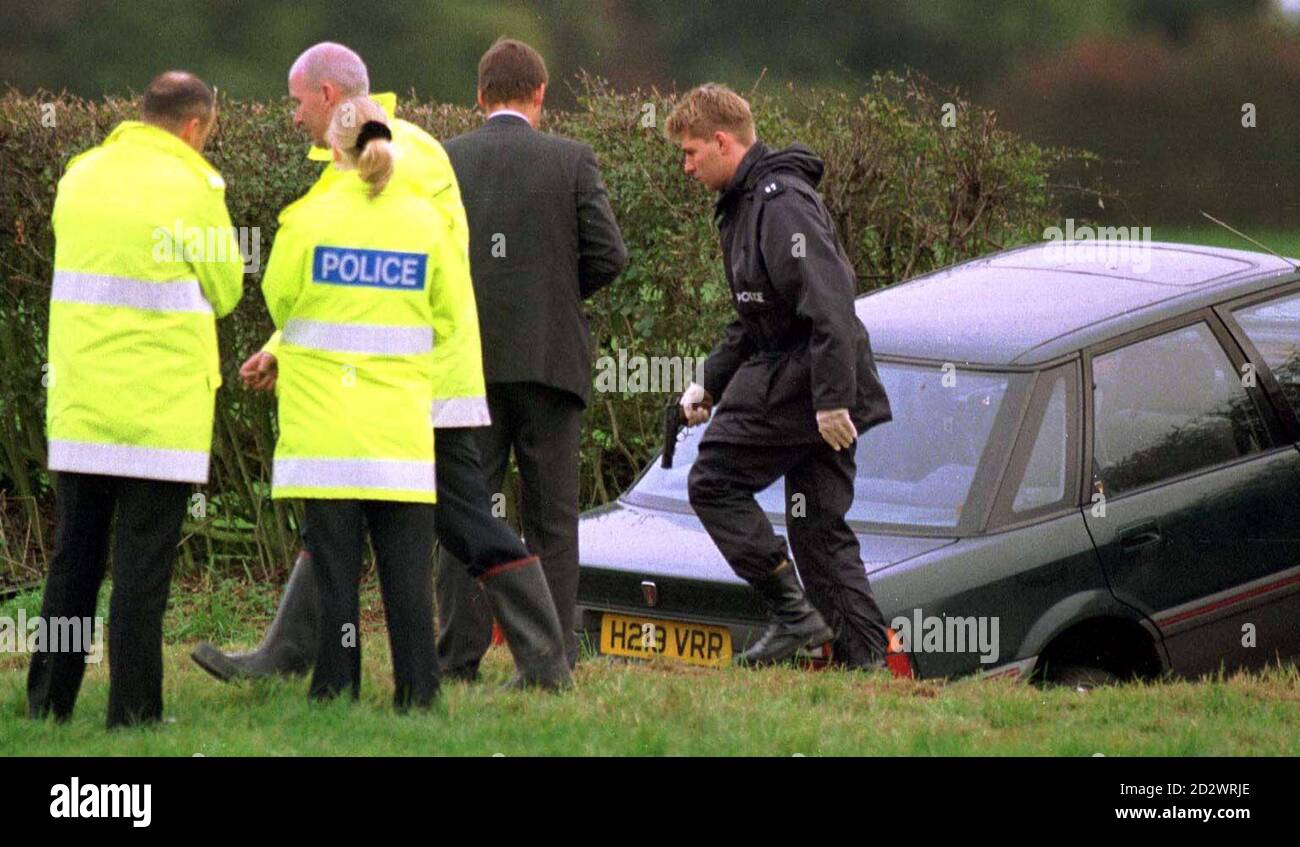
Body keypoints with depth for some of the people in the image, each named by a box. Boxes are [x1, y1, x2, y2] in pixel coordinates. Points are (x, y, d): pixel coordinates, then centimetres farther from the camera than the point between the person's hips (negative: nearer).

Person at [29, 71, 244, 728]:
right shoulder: (190, 188, -10)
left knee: (73, 557, 13)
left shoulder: (80, 176, 7)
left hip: (78, 403, 5)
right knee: (143, 563, -1)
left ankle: (47, 703, 18)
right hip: (160, 405, -5)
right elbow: (223, 292, 0)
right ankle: (132, 711, -1)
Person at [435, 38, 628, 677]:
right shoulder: (571, 161, -1)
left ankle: (459, 655, 3)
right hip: (549, 356, -1)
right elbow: (608, 255, -5)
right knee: (551, 514, 5)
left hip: (467, 360, 1)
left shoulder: (441, 163, 1)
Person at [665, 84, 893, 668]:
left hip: (803, 382, -10)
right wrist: (710, 384, 22)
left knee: (714, 482, -3)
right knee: (819, 525, 9)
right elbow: (752, 322, 28)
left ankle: (792, 613, -6)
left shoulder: (781, 202, -15)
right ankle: (864, 657, 6)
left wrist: (831, 398, -28)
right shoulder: (744, 204, 19)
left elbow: (828, 303, -24)